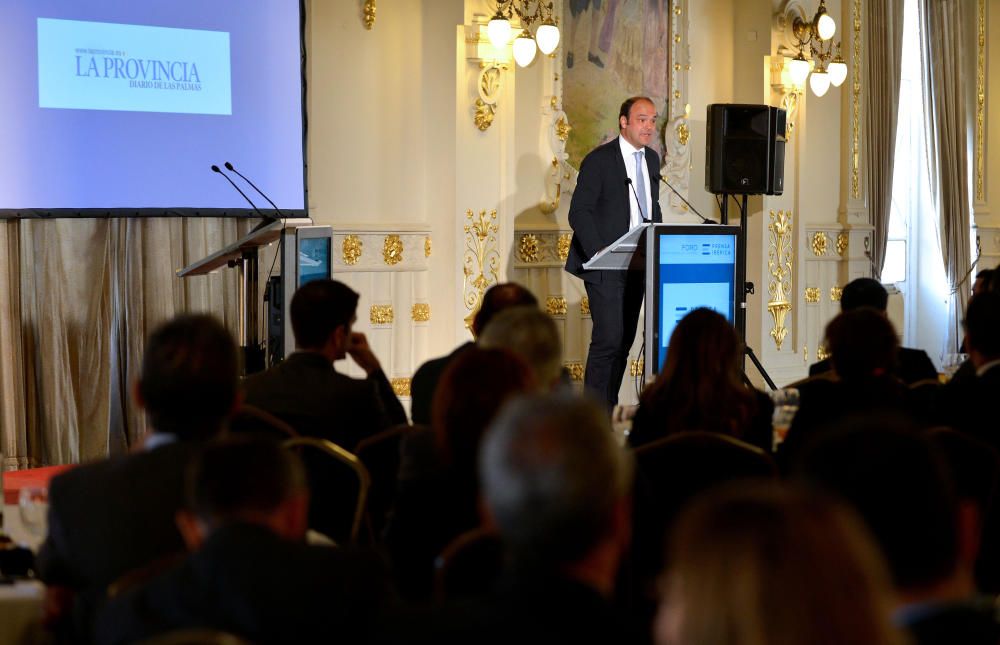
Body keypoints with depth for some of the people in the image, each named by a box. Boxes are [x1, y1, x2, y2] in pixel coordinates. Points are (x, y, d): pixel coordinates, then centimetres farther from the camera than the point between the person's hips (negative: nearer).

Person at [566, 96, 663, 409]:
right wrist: (597, 253, -21)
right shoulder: (599, 160, -9)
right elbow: (579, 212, -11)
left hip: (638, 264, 7)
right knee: (609, 339, -13)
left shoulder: (652, 159, 13)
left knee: (624, 340, 7)